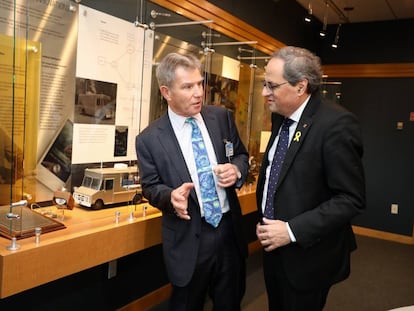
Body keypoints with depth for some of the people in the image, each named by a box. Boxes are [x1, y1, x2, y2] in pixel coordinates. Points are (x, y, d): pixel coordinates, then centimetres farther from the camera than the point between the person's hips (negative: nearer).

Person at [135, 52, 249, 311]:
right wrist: (171, 196, -24)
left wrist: (236, 169, -14)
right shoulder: (149, 139, -11)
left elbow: (241, 155, 9)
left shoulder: (221, 117, -2)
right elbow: (150, 187, -2)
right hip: (189, 240, -3)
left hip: (230, 230, 3)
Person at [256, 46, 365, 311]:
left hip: (307, 253, -7)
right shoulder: (280, 117, 3)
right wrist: (264, 221, 6)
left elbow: (351, 198, -22)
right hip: (274, 246, 7)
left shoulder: (336, 123, -22)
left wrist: (292, 230, -24)